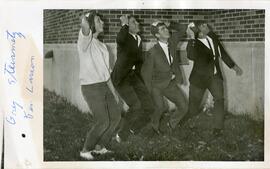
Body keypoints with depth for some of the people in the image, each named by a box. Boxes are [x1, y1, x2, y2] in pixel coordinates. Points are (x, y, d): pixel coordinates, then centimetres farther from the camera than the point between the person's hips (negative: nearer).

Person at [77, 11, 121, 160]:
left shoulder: (101, 46, 14)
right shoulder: (85, 40, -11)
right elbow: (85, 24, -37)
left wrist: (113, 92, 18)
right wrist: (87, 16, -16)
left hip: (103, 86, 8)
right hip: (91, 87, -8)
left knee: (116, 115, 8)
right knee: (103, 122, -8)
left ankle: (100, 147, 23)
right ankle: (86, 150, 10)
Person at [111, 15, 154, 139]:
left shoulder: (138, 39, 13)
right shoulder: (125, 38, -11)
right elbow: (120, 39, -38)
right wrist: (125, 24, -23)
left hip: (134, 77, 7)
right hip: (121, 78, -7)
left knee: (149, 107, -2)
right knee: (136, 106, -22)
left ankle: (133, 128, 21)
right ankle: (122, 134, -2)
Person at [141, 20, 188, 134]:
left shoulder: (172, 42, -5)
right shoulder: (153, 52, -20)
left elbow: (182, 29, 7)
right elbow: (146, 72, -11)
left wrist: (170, 25, -9)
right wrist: (150, 91, -6)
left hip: (171, 84, 5)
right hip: (157, 85, -5)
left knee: (183, 106, 2)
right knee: (160, 107, -18)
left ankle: (172, 125, 27)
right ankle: (154, 126, 13)